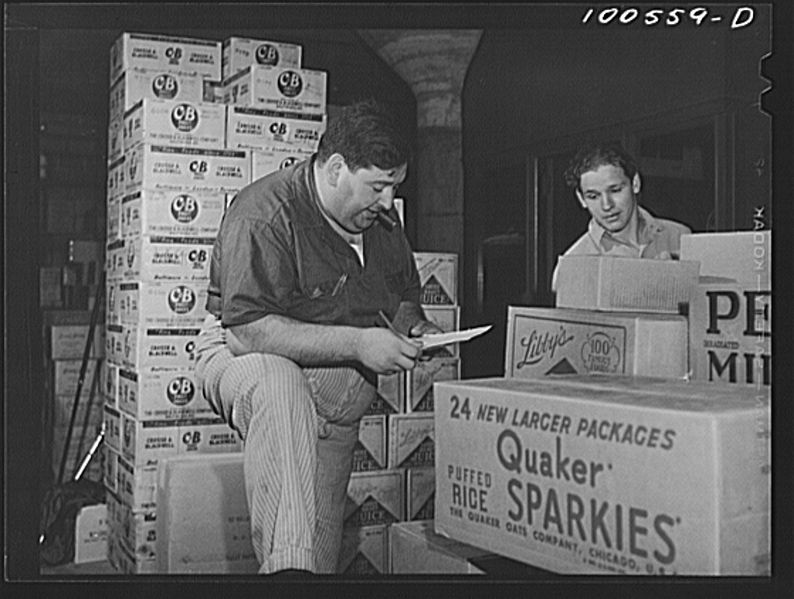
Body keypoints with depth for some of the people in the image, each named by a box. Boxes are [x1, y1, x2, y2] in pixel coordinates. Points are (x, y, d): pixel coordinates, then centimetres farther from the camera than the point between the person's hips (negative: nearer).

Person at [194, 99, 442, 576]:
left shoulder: (381, 222, 7)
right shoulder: (265, 213, -18)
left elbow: (402, 297, 24)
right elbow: (247, 331, -27)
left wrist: (414, 326, -1)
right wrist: (356, 343, -29)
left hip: (341, 379, 7)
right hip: (246, 358, -7)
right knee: (278, 383, -41)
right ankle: (288, 564, -46)